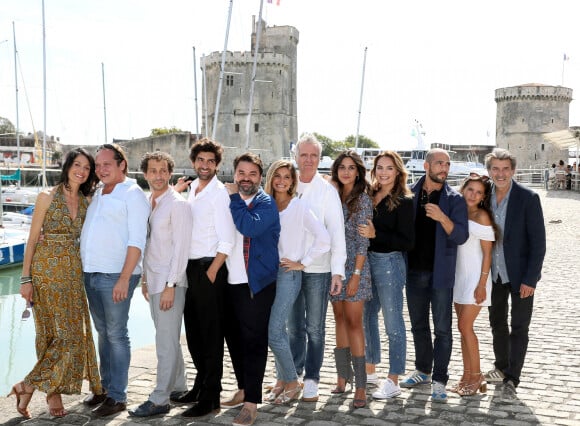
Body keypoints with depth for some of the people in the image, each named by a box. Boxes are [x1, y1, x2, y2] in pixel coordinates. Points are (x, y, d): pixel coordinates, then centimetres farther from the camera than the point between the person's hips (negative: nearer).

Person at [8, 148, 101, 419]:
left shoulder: (86, 202, 9)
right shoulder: (47, 197, -4)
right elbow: (32, 239, -5)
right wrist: (26, 278, -8)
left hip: (74, 272, 5)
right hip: (47, 271, -5)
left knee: (74, 332, 4)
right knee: (60, 333, -7)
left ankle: (52, 389, 16)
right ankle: (28, 387, 6)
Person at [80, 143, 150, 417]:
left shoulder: (132, 194, -6)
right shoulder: (98, 194, 17)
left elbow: (137, 241, -13)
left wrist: (124, 279, -19)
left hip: (116, 275, -7)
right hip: (91, 273, 7)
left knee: (116, 335, -2)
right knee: (103, 332, 14)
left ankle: (117, 396, 6)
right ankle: (105, 387, 25)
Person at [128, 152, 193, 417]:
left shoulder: (177, 205, -11)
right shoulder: (147, 203, 12)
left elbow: (181, 248, -15)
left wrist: (170, 285, -18)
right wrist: (144, 278, 16)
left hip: (170, 283, -8)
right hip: (153, 280, 8)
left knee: (166, 342, -4)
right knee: (167, 338, 15)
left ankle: (160, 400, 2)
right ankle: (178, 387, 27)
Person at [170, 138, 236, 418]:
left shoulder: (219, 193, -9)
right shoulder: (190, 190, 12)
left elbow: (227, 241, -15)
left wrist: (211, 273, -16)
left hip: (209, 269, -7)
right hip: (189, 267, 7)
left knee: (211, 334, 1)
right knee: (193, 331, 16)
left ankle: (210, 397, 10)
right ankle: (200, 384, 32)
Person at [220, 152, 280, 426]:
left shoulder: (266, 203, -6)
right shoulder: (228, 200, 12)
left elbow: (250, 227, -24)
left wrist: (234, 197, -14)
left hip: (256, 283, -6)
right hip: (229, 282, 6)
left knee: (253, 341, -3)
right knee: (233, 338, 14)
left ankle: (252, 401, 4)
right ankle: (243, 389, 30)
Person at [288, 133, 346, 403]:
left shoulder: (327, 190, -3)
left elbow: (337, 232, -6)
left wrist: (338, 271, -12)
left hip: (318, 269, -2)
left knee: (315, 328, 5)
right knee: (294, 326, 12)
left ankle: (311, 379, 17)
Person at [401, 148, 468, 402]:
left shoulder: (454, 199, -3)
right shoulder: (409, 194, 3)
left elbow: (461, 236, -12)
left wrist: (443, 218, -28)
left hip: (440, 273, -3)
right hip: (414, 271, 3)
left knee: (442, 329, 1)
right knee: (418, 325, 15)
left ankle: (439, 380, 10)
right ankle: (423, 370, 32)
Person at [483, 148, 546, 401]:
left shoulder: (528, 198, -14)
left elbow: (538, 242, -13)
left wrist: (530, 279, -16)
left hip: (520, 275, -4)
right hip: (494, 273, 5)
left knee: (519, 328, 2)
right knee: (497, 322, 17)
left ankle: (511, 380, 10)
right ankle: (501, 367, 35)